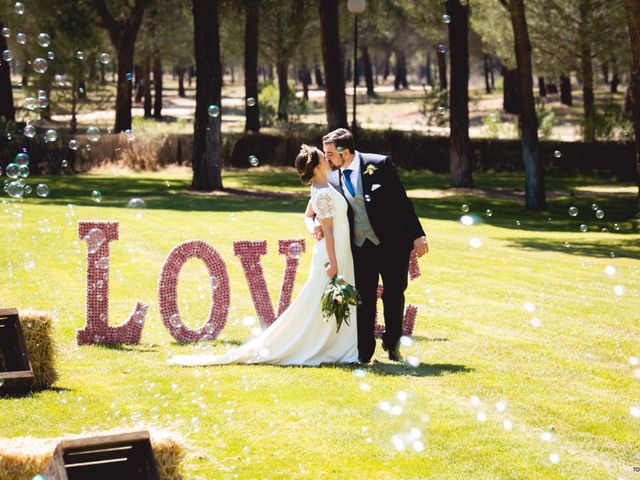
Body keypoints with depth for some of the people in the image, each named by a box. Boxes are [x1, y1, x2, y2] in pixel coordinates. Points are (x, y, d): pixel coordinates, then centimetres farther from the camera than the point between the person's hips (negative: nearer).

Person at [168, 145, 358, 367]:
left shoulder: (319, 188, 10)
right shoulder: (324, 194, -20)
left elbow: (308, 215, 25)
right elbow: (328, 230, -21)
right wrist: (332, 262, -22)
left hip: (337, 250, 9)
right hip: (333, 251, -9)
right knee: (318, 304, -4)